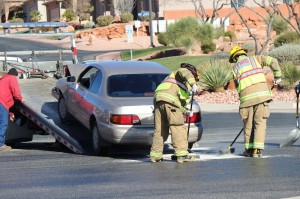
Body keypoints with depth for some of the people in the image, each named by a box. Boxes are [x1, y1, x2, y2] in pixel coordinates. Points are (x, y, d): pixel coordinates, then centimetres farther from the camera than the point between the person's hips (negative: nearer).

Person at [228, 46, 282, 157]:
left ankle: (249, 149, 19)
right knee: (260, 123, 3)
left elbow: (238, 86, 17)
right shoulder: (255, 59, 17)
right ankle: (257, 149, -5)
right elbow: (272, 61, 5)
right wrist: (277, 76, 16)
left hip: (246, 97, 1)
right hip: (262, 93, -1)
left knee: (248, 124, 14)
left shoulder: (235, 68, 18)